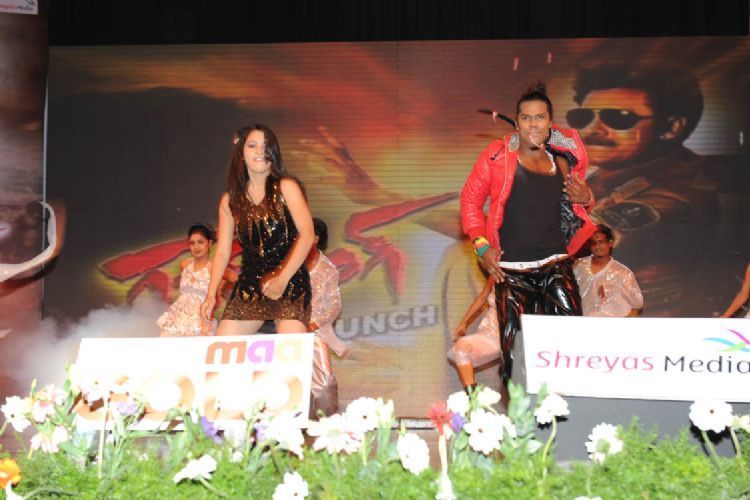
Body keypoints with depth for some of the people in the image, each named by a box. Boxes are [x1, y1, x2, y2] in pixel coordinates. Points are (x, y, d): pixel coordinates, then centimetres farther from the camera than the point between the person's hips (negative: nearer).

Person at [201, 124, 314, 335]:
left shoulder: (286, 187, 0)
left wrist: (282, 279, -18)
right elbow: (222, 252, 10)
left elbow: (307, 235, -9)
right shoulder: (230, 200, 10)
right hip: (249, 285, 4)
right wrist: (211, 295, -2)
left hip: (289, 282, -4)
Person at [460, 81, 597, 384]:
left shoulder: (563, 161, 10)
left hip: (555, 265, 2)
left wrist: (585, 198, 3)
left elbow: (572, 208, 26)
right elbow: (471, 199, 6)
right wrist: (482, 245, -3)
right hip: (511, 268, -2)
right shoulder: (497, 155, 1)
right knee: (514, 345, 1)